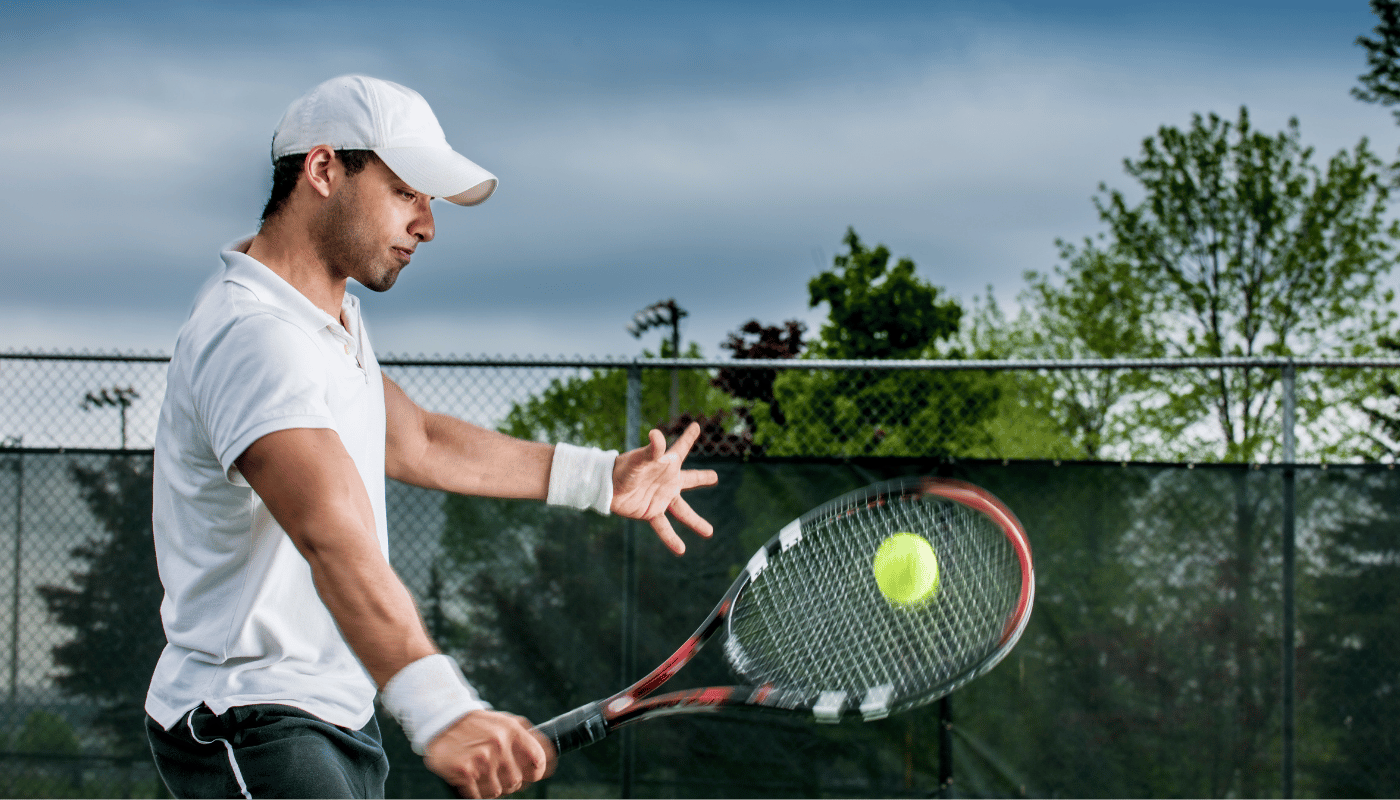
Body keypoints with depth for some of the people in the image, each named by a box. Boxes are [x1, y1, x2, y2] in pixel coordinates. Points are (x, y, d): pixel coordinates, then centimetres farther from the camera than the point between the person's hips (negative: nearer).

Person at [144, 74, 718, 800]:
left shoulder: (333, 314, 12)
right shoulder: (252, 335, -23)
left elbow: (415, 442, 27)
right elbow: (334, 540, -38)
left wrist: (600, 477, 28)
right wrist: (438, 710, -51)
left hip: (338, 714, 10)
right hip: (248, 726, -10)